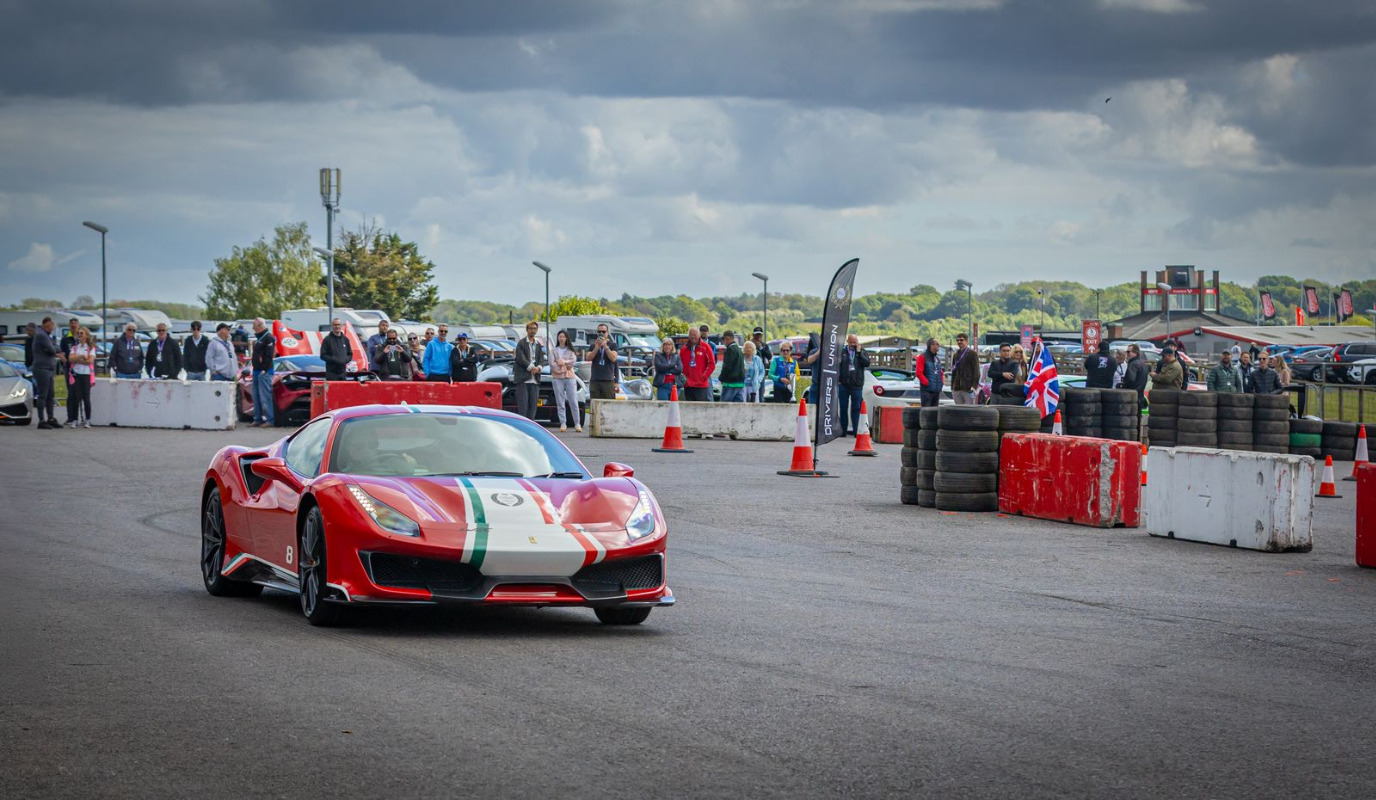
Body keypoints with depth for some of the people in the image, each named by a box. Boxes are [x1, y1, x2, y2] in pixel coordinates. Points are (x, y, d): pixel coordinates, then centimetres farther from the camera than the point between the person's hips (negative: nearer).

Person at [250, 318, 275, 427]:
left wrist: (264, 369, -22)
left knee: (265, 397, -11)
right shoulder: (258, 338, 20)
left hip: (264, 372, -10)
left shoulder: (268, 338, -11)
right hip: (257, 372, 10)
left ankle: (269, 420, -10)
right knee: (256, 397, 10)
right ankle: (257, 419, 15)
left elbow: (269, 355, -19)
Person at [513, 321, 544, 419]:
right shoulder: (521, 343, 1)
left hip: (535, 379, 5)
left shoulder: (539, 345, 18)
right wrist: (531, 367, -19)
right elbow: (521, 359, -10)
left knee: (533, 404, 3)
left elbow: (541, 359, 9)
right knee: (523, 404, -8)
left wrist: (538, 368, -12)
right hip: (523, 379, -5)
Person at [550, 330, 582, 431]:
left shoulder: (571, 351, 13)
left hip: (570, 377, 0)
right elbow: (552, 363, -3)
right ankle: (563, 424, -1)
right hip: (557, 378, 0)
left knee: (573, 402, -4)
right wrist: (566, 365, -6)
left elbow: (573, 362, -2)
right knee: (560, 403, -4)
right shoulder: (553, 350, 10)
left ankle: (577, 424, -2)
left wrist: (562, 362, -7)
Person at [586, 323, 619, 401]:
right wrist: (596, 348, -13)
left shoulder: (612, 345, 7)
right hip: (595, 380, 2)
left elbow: (613, 358, -6)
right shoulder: (593, 346, 14)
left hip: (608, 380, -2)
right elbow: (588, 358, 1)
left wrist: (605, 346, -13)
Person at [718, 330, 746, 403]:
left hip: (730, 383, -8)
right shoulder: (739, 350, 17)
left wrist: (721, 378, -3)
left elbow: (727, 366, -16)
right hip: (740, 382, 8)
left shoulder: (730, 350, -11)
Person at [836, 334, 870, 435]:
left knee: (856, 408, 3)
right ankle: (843, 429, 11)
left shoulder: (862, 352, 6)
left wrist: (859, 352, -14)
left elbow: (867, 363, -7)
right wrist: (837, 380, -4)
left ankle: (855, 429, 6)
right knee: (843, 408, 5)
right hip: (844, 384, 0)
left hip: (857, 385, 0)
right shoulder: (842, 352, 3)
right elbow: (837, 365, 3)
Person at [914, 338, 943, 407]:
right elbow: (918, 372, -13)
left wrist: (942, 380, 8)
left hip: (937, 390, 7)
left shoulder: (937, 358, 16)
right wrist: (927, 383, -15)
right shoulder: (923, 357, -6)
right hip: (927, 390, -7)